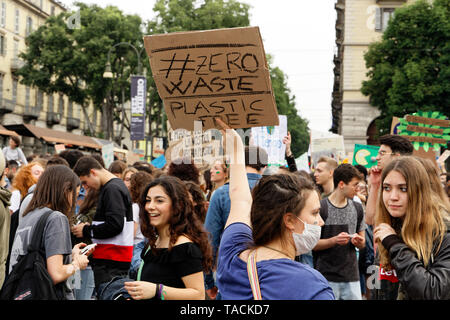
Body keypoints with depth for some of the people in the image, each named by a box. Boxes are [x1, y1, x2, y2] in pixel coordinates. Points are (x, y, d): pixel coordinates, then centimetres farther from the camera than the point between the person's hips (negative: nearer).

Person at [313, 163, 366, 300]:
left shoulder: (357, 208, 11)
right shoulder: (321, 208, -6)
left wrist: (359, 241, -5)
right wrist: (334, 240, -21)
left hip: (352, 277, 5)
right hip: (327, 277, -5)